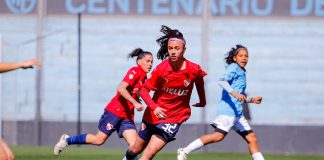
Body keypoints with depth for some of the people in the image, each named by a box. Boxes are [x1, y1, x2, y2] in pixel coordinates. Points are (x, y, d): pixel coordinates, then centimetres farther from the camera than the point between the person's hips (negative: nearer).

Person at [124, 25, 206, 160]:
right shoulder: (161, 69, -17)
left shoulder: (194, 70, -15)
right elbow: (144, 90, -15)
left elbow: (199, 81, 10)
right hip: (153, 115, 2)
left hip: (174, 118, -2)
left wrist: (202, 101, 19)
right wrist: (153, 107, -31)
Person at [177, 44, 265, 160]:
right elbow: (222, 81, -21)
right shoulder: (233, 67, -1)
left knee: (251, 138, 5)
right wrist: (234, 93, -33)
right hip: (228, 109, -10)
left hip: (238, 112, 10)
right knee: (219, 135, -19)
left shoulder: (241, 72, 25)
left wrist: (251, 100, 22)